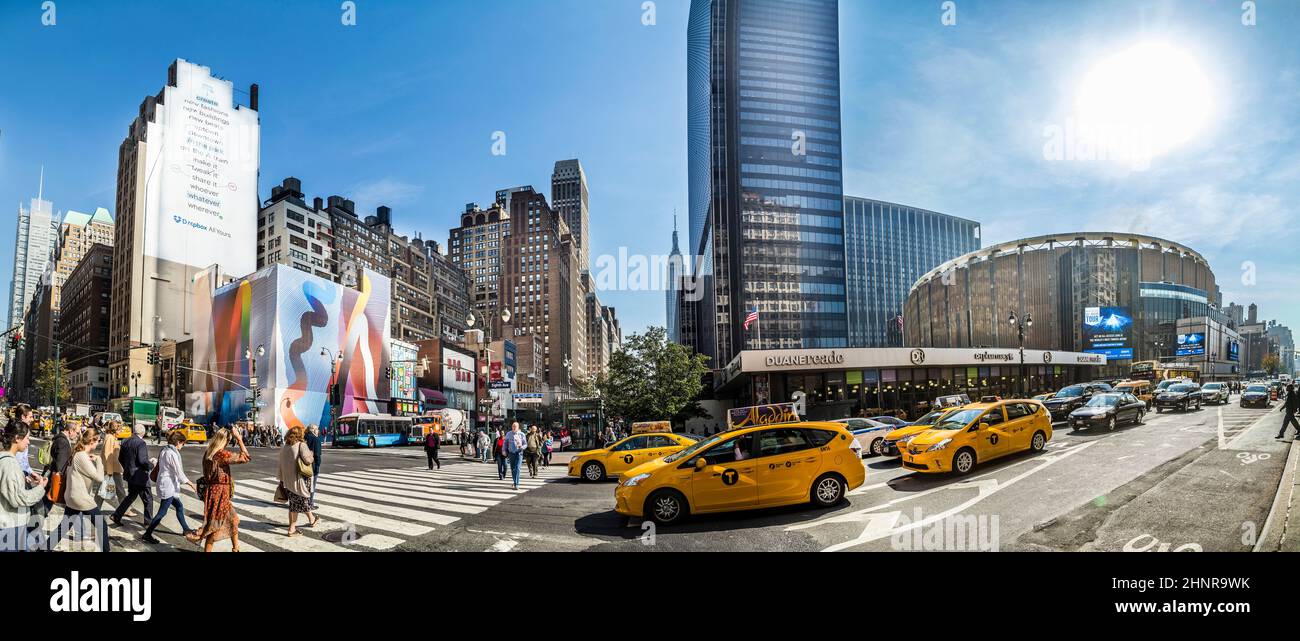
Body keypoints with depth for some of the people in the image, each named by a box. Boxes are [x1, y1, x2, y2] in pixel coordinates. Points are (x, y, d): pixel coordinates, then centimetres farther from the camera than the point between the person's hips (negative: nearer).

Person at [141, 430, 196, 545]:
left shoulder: (164, 451, 8)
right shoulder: (172, 454, -20)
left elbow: (159, 467, 15)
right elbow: (179, 473, -19)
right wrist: (192, 485, -12)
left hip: (163, 483, 10)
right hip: (168, 486, -10)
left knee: (179, 506, 17)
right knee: (162, 512, -2)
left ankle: (185, 529, 25)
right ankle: (147, 534, 3)